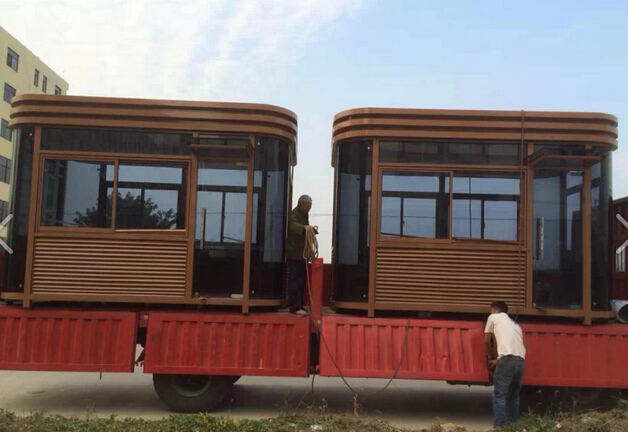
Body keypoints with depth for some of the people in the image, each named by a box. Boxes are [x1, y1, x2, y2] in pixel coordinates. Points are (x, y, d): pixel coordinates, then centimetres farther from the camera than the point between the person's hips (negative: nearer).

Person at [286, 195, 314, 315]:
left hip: (301, 253, 9)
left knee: (300, 280, 13)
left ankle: (297, 305, 20)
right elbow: (293, 225, -38)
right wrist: (304, 227, -54)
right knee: (295, 281, -9)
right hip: (295, 253, -9)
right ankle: (295, 307, -7)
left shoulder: (304, 214, 14)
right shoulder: (295, 214, -15)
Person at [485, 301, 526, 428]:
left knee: (499, 395, -4)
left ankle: (500, 427, -8)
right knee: (513, 395, 17)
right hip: (520, 360, 7)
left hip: (508, 359, -7)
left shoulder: (494, 317, 15)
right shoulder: (514, 324, 32)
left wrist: (489, 355, 40)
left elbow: (487, 340, 22)